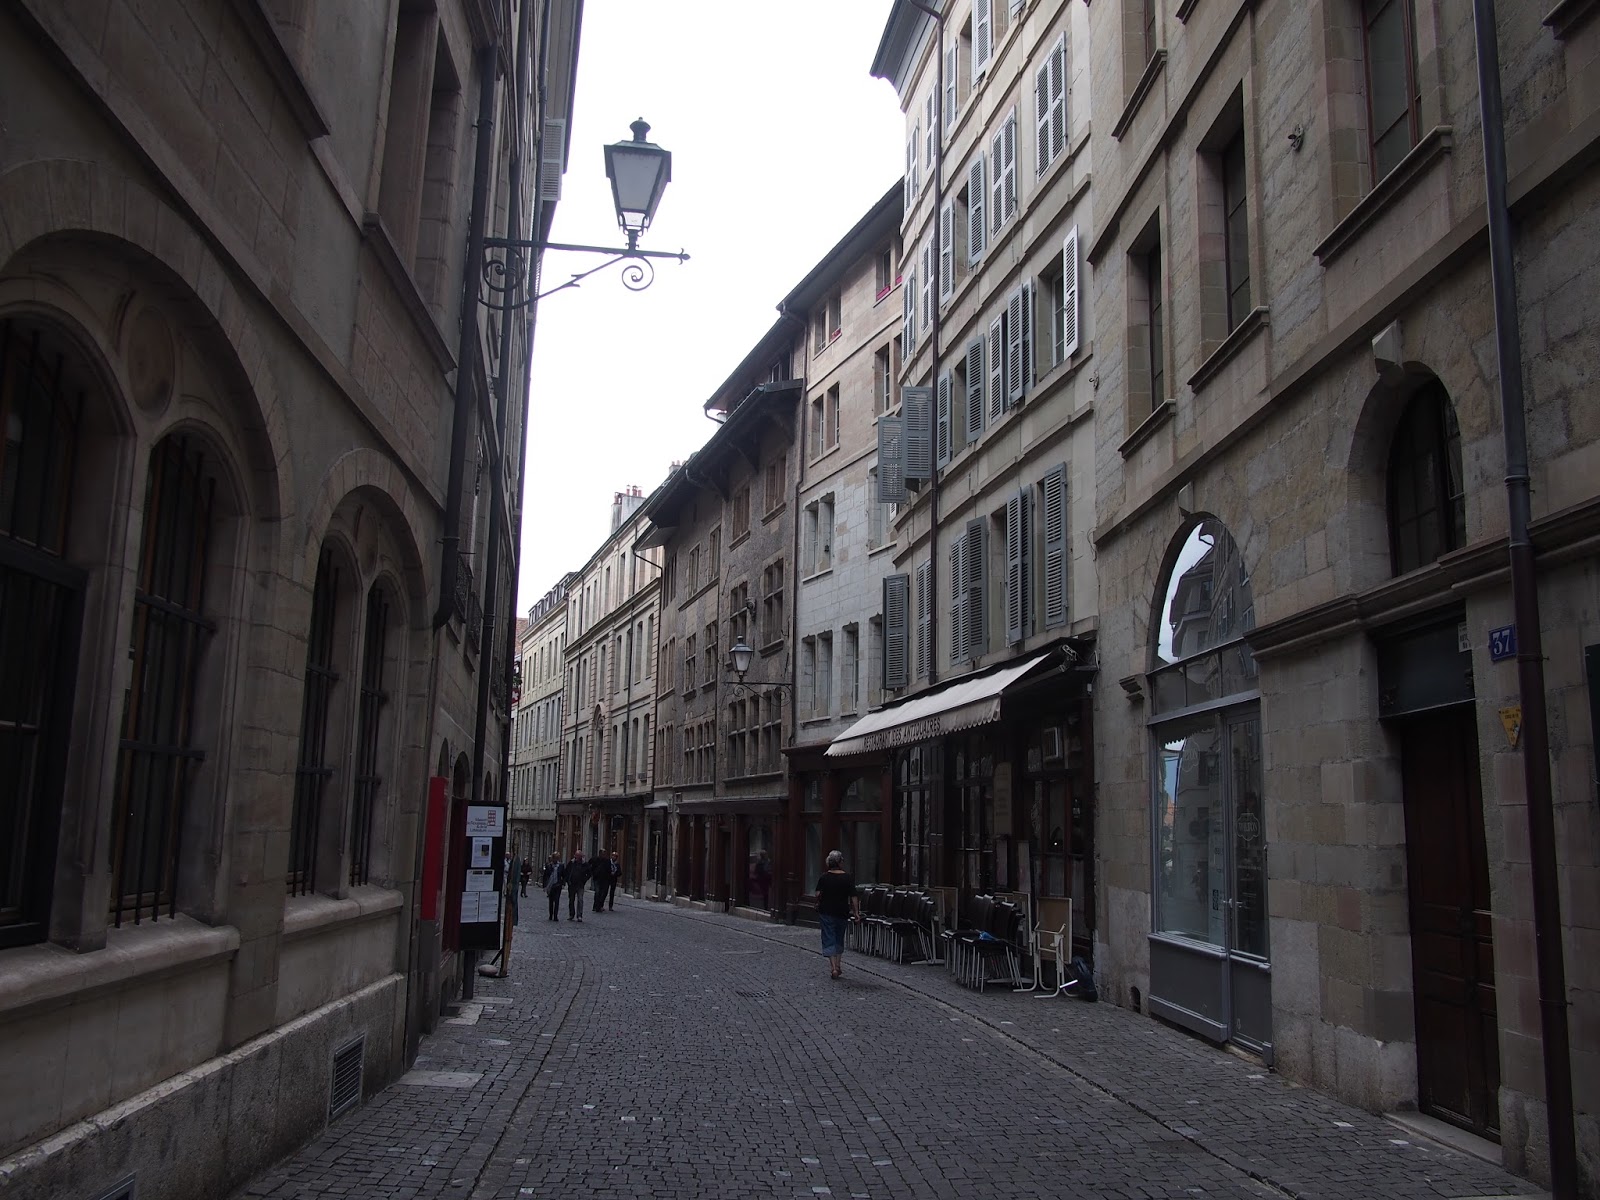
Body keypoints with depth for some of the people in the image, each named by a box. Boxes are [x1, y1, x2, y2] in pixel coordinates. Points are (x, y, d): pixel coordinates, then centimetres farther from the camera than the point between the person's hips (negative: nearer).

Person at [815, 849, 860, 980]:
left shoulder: (824, 877, -5)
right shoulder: (847, 877, -6)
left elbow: (818, 894, -6)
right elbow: (853, 897, -9)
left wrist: (818, 905, 13)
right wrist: (856, 913, -4)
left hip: (826, 912, -1)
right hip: (842, 913, 1)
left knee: (829, 940, 1)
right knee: (839, 939, 19)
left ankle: (834, 967, -12)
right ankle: (838, 965, 21)